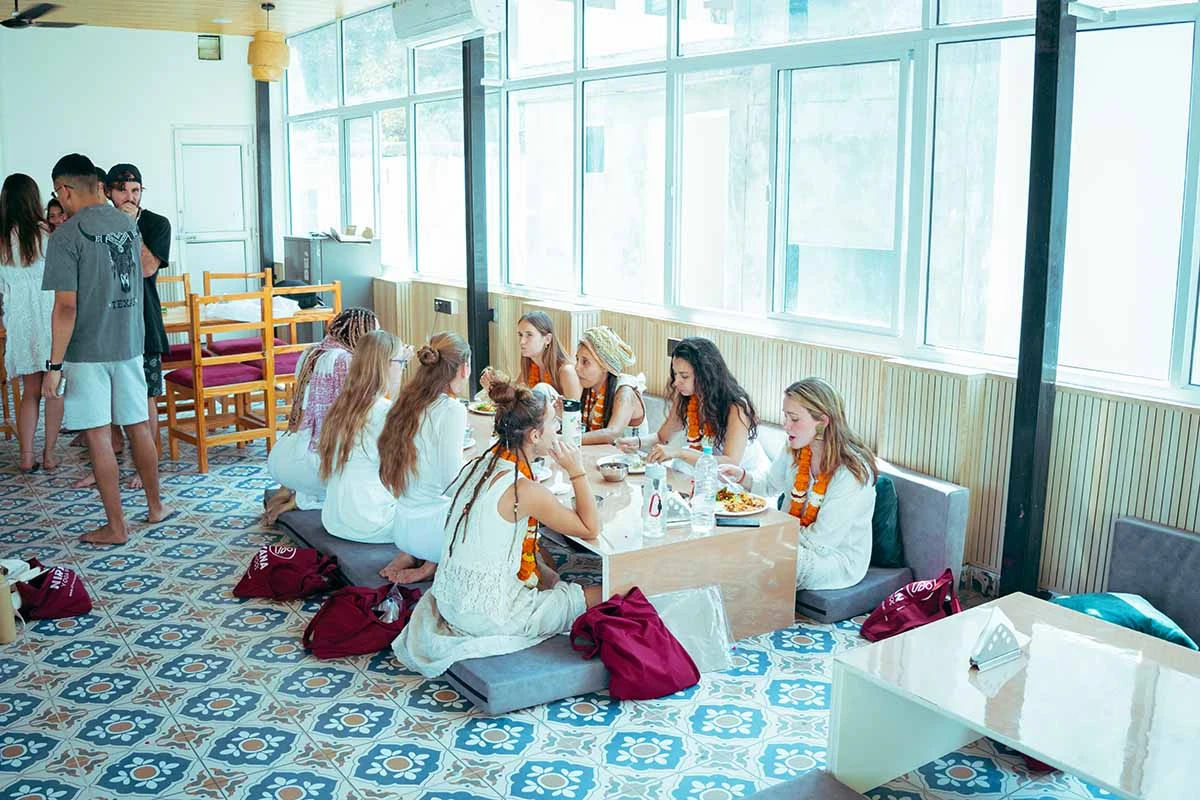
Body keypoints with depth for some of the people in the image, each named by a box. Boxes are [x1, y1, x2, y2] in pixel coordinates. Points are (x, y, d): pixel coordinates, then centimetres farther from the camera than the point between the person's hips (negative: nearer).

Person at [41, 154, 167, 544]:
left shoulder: (66, 236, -15)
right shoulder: (128, 224, 5)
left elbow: (66, 307, -19)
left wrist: (54, 365, -14)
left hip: (87, 351, -6)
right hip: (130, 344, 6)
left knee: (99, 436, 1)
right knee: (138, 427, 15)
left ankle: (116, 526, 7)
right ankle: (155, 506, 27)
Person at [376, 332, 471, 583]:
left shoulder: (406, 402, 6)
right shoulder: (451, 410, -17)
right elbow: (451, 481, -19)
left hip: (402, 529, 8)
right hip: (430, 531, -8)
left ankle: (410, 556, 9)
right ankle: (434, 564, -2)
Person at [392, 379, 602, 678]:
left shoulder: (479, 464, 1)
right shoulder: (524, 490, -24)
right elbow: (590, 529, -14)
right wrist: (577, 471, -9)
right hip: (487, 614, -9)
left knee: (550, 577, 30)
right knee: (603, 596, 0)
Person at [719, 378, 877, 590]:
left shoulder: (852, 473, -26)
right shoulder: (795, 450, -4)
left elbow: (820, 541, -23)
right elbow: (771, 485, 15)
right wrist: (741, 476, -5)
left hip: (840, 561, -7)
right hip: (794, 538, 7)